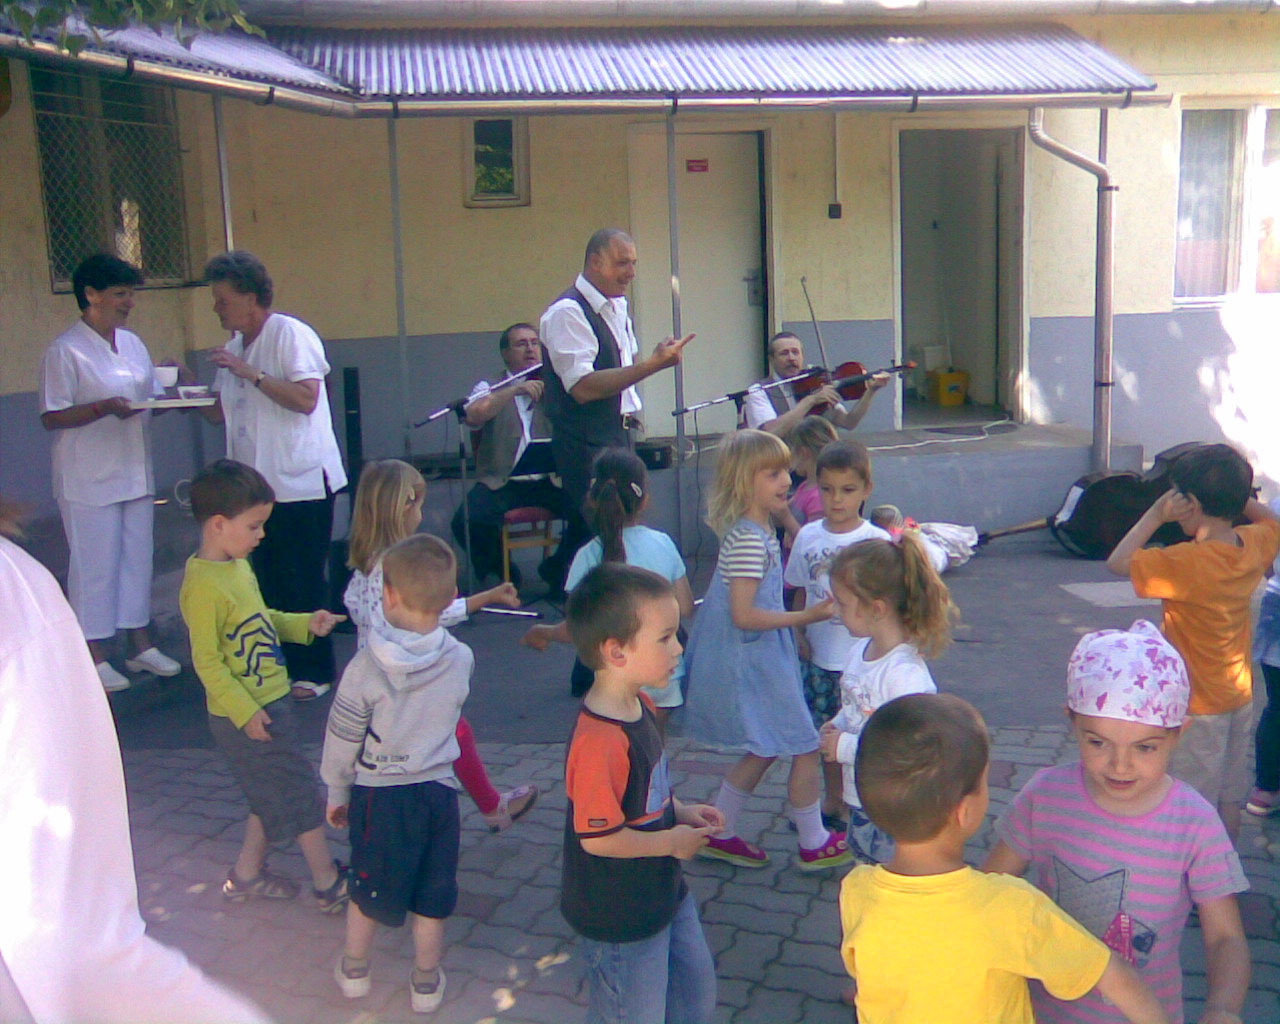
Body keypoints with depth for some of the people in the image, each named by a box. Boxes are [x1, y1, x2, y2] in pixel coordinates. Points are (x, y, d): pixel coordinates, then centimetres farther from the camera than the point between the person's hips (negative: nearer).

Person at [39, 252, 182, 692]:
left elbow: (153, 398, 17)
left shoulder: (132, 343, 11)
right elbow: (51, 417, -14)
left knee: (137, 558, 13)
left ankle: (140, 643, 24)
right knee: (95, 565, 1)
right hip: (89, 481, -7)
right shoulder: (65, 351, -11)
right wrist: (105, 408, -26)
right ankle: (96, 656, 11)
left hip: (135, 472, 7)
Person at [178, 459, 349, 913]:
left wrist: (304, 624, 6)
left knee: (271, 796, 21)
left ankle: (246, 874, 37)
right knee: (299, 793, 1)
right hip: (244, 716, -9)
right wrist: (245, 710, -22)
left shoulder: (239, 566, 6)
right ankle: (329, 884, 14)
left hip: (269, 702, 9)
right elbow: (207, 661, -22)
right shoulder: (203, 585, -23)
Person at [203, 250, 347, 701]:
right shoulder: (236, 345, 16)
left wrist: (251, 373, -22)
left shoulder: (290, 334, -10)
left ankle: (314, 672, 9)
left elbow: (306, 398, -22)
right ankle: (280, 664, 21)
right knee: (267, 580, 11)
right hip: (257, 485, 8)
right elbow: (221, 412, 16)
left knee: (302, 581, -1)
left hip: (300, 482, -8)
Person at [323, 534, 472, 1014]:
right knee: (432, 898, 15)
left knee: (367, 888, 19)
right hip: (438, 790, 1)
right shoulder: (461, 659, -11)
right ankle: (426, 982, 30)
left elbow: (342, 739, -9)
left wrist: (336, 793, 7)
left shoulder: (367, 666, -19)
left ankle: (354, 970, 38)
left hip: (378, 793, -1)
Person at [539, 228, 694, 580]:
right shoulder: (567, 312, -17)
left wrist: (657, 356, 7)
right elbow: (583, 387, -25)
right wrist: (652, 365, -27)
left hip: (615, 435, 9)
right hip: (585, 445, -9)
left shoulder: (617, 307, 13)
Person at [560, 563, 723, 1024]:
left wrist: (679, 811, 0)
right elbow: (597, 836, -30)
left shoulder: (640, 705, -2)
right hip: (621, 919, -9)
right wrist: (672, 841, -18)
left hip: (665, 895, 9)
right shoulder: (600, 741, -34)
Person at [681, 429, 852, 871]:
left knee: (765, 750, 20)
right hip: (752, 664, -10)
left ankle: (718, 832, 30)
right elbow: (744, 615, -26)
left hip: (758, 658, 10)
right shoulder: (749, 539, -23)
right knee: (805, 747, 4)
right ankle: (814, 845, 20)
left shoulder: (757, 532, 8)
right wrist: (806, 616, -24)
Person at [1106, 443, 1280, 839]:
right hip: (1240, 697, 8)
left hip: (1199, 705, -7)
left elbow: (1118, 562, -23)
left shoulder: (1188, 562, -28)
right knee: (1229, 795, 20)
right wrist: (1234, 492, 6)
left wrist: (1155, 515, -20)